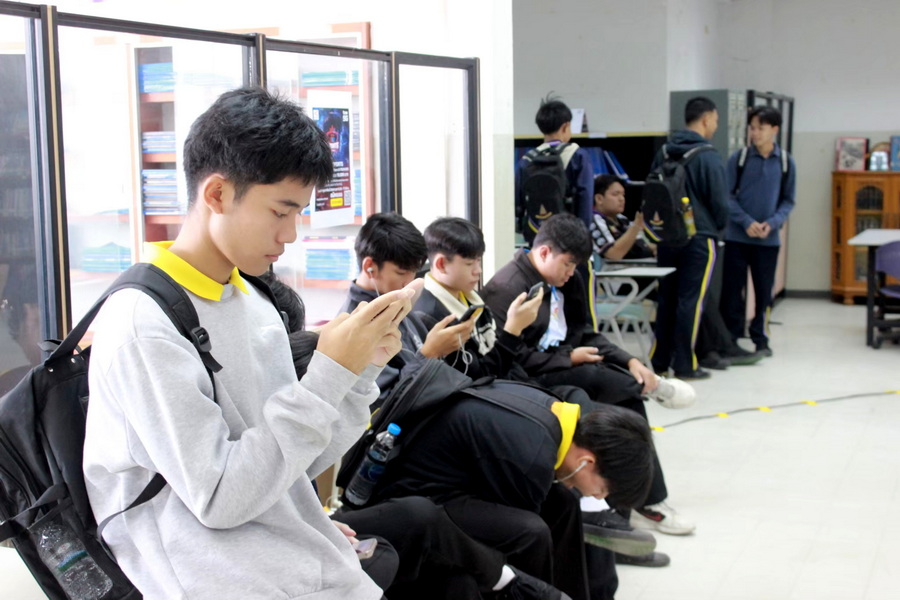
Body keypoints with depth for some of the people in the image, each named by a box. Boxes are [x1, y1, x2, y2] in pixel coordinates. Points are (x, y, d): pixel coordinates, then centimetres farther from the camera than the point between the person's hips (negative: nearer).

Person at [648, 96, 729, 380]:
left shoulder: (663, 153, 6)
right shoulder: (708, 158, -13)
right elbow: (719, 202, -11)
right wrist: (718, 227, 9)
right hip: (698, 238, -6)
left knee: (666, 299, 12)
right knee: (690, 300, -2)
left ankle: (660, 361, 18)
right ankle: (684, 365, 2)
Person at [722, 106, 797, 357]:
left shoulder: (786, 162, 1)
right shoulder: (739, 158, -3)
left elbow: (788, 200, 6)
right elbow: (727, 195, -2)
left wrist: (772, 223, -11)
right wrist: (747, 222, -14)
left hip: (769, 239, 1)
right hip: (737, 236, -1)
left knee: (764, 290, 8)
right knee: (732, 289, 3)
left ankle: (760, 339, 21)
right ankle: (730, 338, 14)